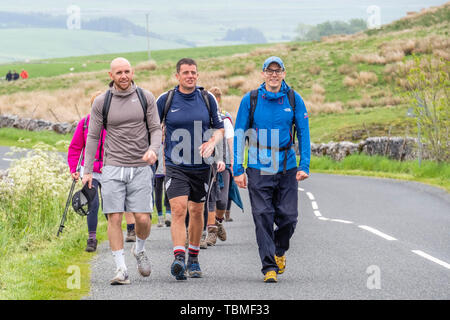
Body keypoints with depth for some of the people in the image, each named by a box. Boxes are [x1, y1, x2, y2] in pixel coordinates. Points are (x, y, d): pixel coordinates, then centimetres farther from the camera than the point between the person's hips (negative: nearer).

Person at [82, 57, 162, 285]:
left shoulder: (145, 98, 3)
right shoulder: (101, 102, 2)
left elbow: (155, 129, 5)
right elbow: (93, 136, 6)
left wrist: (153, 149, -17)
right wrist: (87, 171, 1)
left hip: (140, 168, 0)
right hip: (113, 168, 0)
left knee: (143, 218, -5)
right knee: (114, 218, -7)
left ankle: (139, 250, 26)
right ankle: (121, 269, -3)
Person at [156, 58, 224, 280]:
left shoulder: (207, 99, 3)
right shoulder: (166, 99, -2)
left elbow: (219, 128, 10)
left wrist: (211, 143, -9)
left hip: (200, 166, 2)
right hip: (175, 166, -2)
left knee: (196, 212, 11)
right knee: (178, 210, -18)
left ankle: (193, 259, 27)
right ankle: (179, 258, -28)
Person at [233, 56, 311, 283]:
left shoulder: (294, 99, 3)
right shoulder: (250, 100, -1)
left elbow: (303, 133, 7)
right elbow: (239, 134, 3)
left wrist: (304, 166, -1)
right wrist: (238, 170, -2)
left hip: (287, 169, 1)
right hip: (258, 169, -1)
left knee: (288, 217, 0)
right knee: (263, 217, -6)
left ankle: (280, 251, 30)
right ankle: (269, 267, 1)